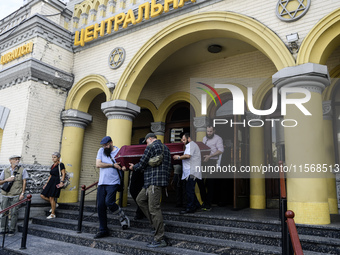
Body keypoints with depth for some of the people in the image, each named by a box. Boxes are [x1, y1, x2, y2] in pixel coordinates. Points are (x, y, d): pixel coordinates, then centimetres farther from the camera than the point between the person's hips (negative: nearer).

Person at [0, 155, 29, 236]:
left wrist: (22, 193, -6)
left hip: (16, 195, -2)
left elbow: (24, 182, 0)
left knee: (14, 212, 0)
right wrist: (6, 180, -9)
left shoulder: (22, 170, 0)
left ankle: (12, 229, 11)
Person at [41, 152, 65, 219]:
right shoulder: (52, 166, 17)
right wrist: (46, 183, 20)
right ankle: (54, 204, 21)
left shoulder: (60, 165, -6)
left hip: (56, 182, -8)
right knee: (42, 195, 2)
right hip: (51, 182, 8)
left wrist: (61, 182, -23)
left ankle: (53, 214, 5)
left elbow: (63, 174, -12)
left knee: (51, 198, -7)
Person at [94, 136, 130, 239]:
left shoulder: (119, 151, 2)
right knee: (100, 206, 3)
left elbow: (124, 164, 6)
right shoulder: (101, 151, 10)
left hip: (113, 182, -4)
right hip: (102, 183, 4)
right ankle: (103, 230, 17)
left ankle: (123, 218, 6)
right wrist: (112, 165, -9)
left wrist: (123, 167, -19)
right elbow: (98, 164, -2)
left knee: (109, 202, -20)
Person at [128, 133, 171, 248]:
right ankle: (156, 223, 15)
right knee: (140, 199, 18)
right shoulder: (166, 148, 20)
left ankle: (160, 239, -3)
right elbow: (168, 165, 22)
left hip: (154, 182, -10)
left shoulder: (151, 147, -7)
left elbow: (142, 164, -7)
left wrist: (133, 167, 14)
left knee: (154, 208, -8)